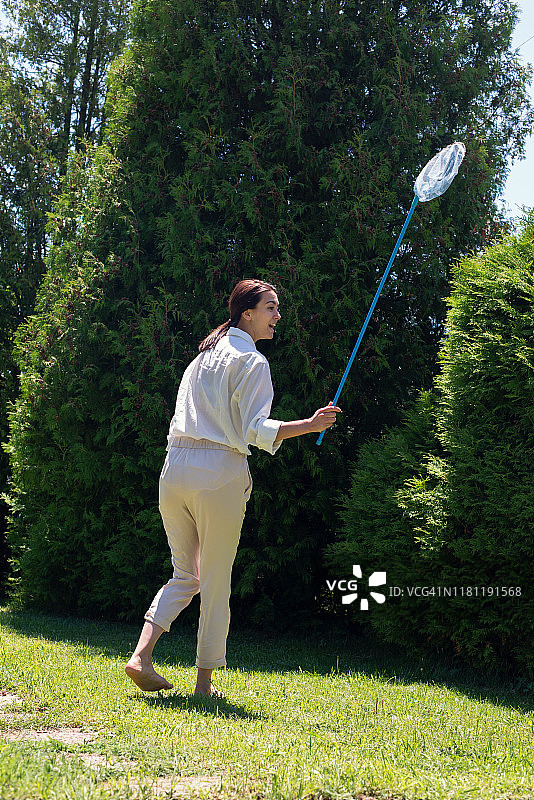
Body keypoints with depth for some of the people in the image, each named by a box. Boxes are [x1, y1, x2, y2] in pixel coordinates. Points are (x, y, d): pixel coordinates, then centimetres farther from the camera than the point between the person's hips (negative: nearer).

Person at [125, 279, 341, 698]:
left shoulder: (202, 357, 19)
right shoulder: (251, 362, -5)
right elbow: (256, 430, -15)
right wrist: (310, 425, -22)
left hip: (175, 470, 7)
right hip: (219, 473, -7)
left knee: (184, 575, 16)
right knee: (216, 584, 4)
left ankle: (141, 655, 0)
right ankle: (205, 683, 11)